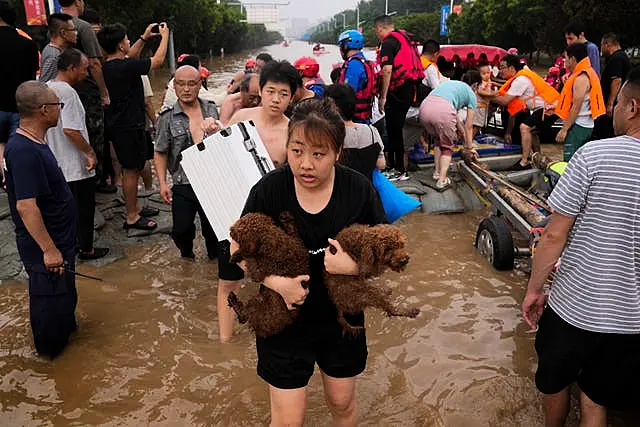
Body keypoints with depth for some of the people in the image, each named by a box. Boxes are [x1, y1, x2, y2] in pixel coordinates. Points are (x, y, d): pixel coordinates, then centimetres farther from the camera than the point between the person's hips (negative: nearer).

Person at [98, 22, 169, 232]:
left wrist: (144, 38, 24)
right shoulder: (126, 67, -21)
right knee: (131, 171, -1)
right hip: (128, 126, -10)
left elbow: (129, 57, 25)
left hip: (117, 124, 10)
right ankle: (132, 218, 8)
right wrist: (164, 36, 4)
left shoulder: (107, 66, 5)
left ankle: (134, 208, 32)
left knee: (132, 168, 20)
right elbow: (158, 60, -10)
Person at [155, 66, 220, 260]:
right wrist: (162, 184, -4)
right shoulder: (167, 118, -2)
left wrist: (216, 132, -10)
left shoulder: (212, 109, 5)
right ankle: (187, 254, 31)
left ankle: (215, 257, 38)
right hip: (183, 186, -1)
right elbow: (160, 152, 3)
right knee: (181, 230, -1)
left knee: (212, 227, 9)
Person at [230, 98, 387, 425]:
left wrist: (356, 266, -25)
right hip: (285, 318, -1)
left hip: (342, 316, 2)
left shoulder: (359, 190, -14)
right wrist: (274, 281, -23)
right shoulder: (269, 190, -17)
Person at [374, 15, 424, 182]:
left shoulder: (388, 42, -12)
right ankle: (392, 164, 28)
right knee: (395, 129, 17)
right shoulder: (405, 38, 16)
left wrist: (383, 96, -18)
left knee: (394, 130, -3)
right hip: (409, 90, 9)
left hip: (397, 91, -9)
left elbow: (387, 70, -21)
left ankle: (400, 171, 2)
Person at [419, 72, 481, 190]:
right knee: (447, 145, 18)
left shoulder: (451, 83, 37)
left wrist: (463, 134, 48)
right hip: (442, 111, -5)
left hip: (424, 107, 5)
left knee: (439, 140, 31)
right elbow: (468, 125, 23)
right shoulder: (471, 94, 22)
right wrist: (469, 147, 34)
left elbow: (455, 115, 41)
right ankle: (442, 180, 8)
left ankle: (437, 172, 29)